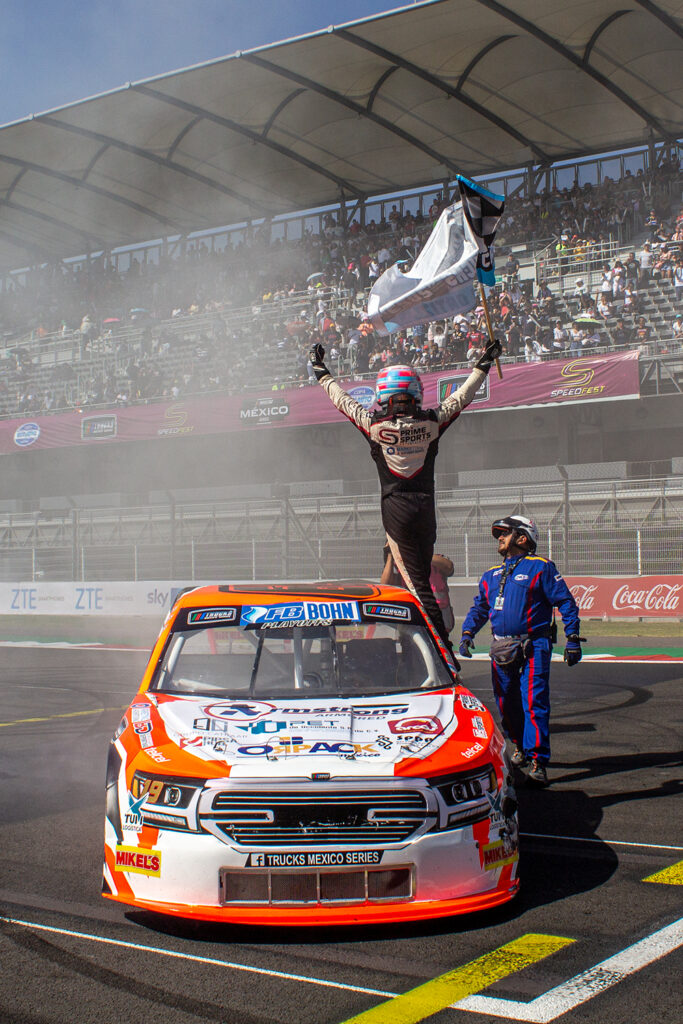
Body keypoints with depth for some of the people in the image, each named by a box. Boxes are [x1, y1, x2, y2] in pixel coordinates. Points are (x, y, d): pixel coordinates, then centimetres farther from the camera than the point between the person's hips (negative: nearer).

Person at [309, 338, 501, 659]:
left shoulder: (375, 424, -5)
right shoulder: (431, 422, 0)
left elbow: (343, 400, 9)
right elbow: (461, 397, 13)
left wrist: (321, 372, 24)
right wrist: (483, 365, 25)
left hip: (396, 508, -3)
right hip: (425, 506, 3)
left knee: (416, 581, -3)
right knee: (422, 577, 14)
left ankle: (443, 652, -9)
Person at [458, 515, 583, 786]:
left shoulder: (540, 567, -1)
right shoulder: (491, 574, 17)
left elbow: (566, 603, -2)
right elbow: (479, 608, 23)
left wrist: (572, 639, -7)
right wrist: (467, 633, 7)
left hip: (533, 647, -6)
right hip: (501, 648, 6)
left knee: (534, 703, -12)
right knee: (506, 704, 12)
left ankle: (538, 761, -12)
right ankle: (520, 748, 32)